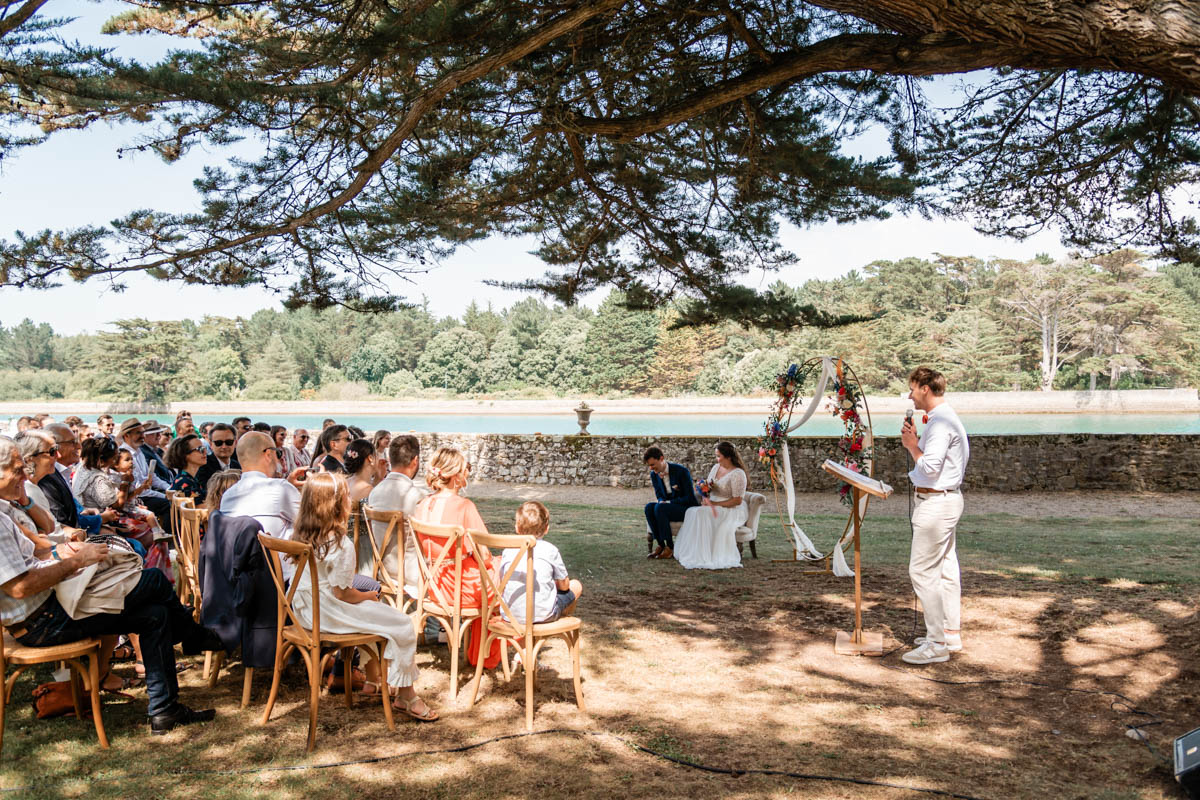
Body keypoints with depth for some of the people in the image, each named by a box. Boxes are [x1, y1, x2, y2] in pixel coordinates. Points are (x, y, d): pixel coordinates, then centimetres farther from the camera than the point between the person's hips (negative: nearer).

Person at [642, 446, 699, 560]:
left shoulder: (682, 471, -17)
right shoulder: (654, 474, 2)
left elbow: (690, 498, -17)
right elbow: (659, 496, 10)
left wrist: (668, 502, -22)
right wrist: (662, 501, -16)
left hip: (687, 508, -6)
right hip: (668, 507, 6)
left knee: (659, 508, -31)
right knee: (649, 507, -23)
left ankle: (670, 546, -20)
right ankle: (660, 544, -18)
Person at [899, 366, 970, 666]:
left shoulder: (940, 422, -18)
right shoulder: (943, 418, 15)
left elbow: (930, 467, -24)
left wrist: (912, 446, -10)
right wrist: (915, 441, 9)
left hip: (936, 503, -11)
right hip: (946, 499, 11)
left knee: (923, 571, -8)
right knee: (946, 571, 15)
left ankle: (937, 644, -4)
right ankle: (951, 635, 23)